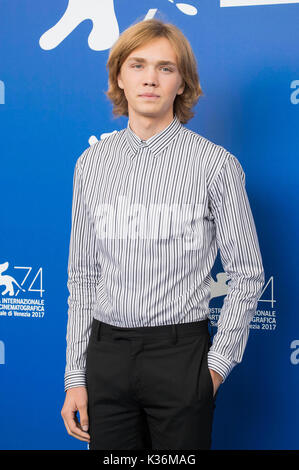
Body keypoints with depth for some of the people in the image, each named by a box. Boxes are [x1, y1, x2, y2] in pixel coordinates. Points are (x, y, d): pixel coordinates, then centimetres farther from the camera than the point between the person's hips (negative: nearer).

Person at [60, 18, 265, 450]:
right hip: (106, 352, 3)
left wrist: (218, 363, -5)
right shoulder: (91, 163, 7)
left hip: (180, 352, -3)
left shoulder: (215, 164, -4)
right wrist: (76, 375, 6)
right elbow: (82, 276, 8)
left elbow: (247, 275, -1)